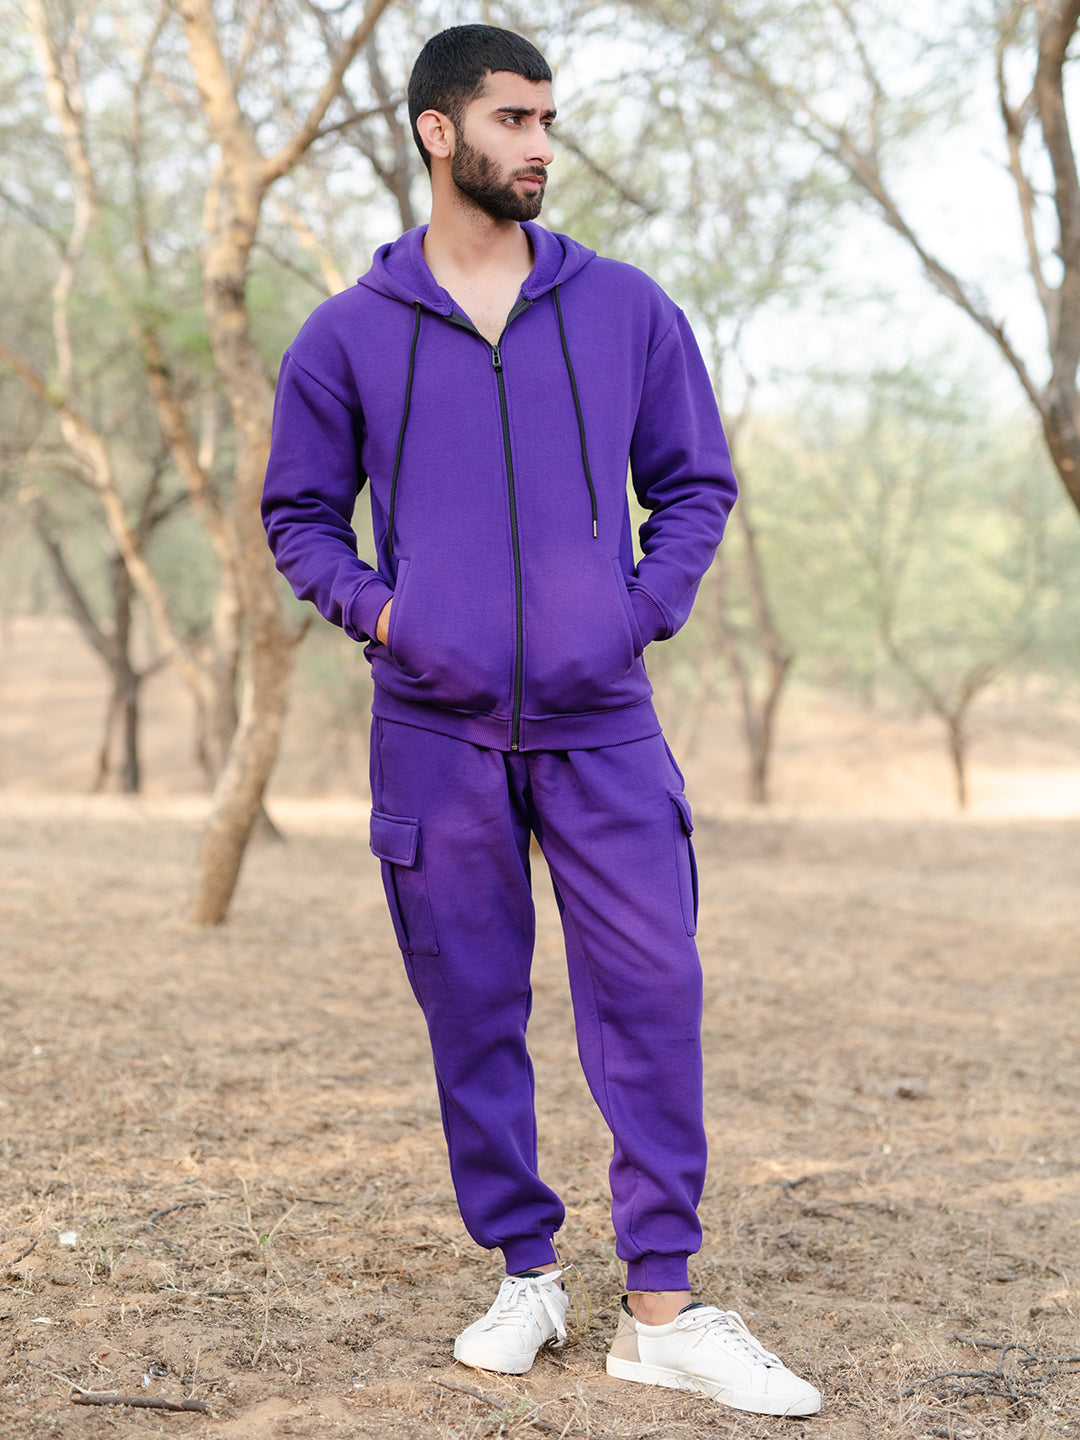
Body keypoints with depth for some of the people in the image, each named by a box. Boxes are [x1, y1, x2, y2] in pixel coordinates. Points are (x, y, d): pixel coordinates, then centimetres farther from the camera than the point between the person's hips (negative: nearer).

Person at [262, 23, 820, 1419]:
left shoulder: (626, 309, 8)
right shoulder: (349, 334, 5)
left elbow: (695, 483, 13)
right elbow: (299, 510, 13)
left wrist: (645, 609, -1)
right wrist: (372, 609, -4)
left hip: (602, 725, 0)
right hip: (434, 729, 0)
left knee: (651, 995, -5)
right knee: (473, 1016, 6)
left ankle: (662, 1307, 5)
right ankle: (525, 1275, 22)